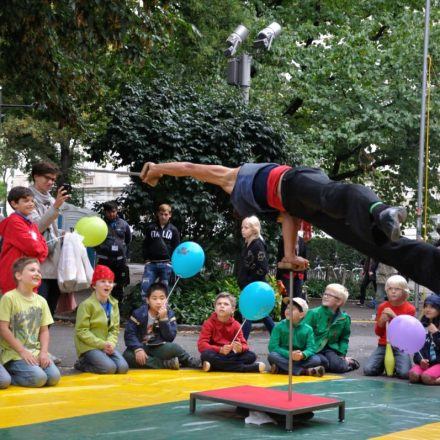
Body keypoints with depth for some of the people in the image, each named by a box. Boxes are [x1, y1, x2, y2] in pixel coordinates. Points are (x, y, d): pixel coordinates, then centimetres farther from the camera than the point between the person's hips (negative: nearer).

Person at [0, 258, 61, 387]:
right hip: (14, 353, -6)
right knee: (38, 378, -26)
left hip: (36, 352, 6)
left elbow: (44, 330, 11)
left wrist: (44, 352, -6)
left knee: (54, 377, -14)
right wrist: (22, 351, -15)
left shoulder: (41, 301, 9)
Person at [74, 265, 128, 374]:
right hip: (89, 346, -6)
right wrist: (102, 344, -18)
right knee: (109, 368, -25)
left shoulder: (113, 304, 8)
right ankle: (82, 363, 1)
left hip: (106, 346, 6)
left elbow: (115, 329, 9)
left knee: (123, 367, -14)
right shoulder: (86, 304, -11)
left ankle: (90, 361, 9)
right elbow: (82, 331, -14)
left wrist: (111, 343, -12)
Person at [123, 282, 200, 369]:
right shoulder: (138, 314, -8)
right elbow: (129, 333, -11)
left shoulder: (169, 314, -4)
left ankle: (190, 362, -6)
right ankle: (166, 364, -28)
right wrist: (138, 349, -26)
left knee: (173, 348, -33)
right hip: (142, 348, 1)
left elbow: (170, 338, -13)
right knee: (128, 356, -33)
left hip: (159, 349, -1)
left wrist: (164, 319, -23)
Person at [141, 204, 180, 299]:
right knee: (144, 288, -10)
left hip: (166, 264, -1)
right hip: (151, 263, 1)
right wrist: (146, 259, 2)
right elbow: (145, 245, 13)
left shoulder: (173, 230, 8)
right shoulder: (151, 227, 11)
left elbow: (177, 248, 8)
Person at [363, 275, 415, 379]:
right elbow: (378, 333, 9)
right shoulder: (382, 307, 5)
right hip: (383, 345, 3)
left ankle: (395, 363, 8)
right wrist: (381, 320, -13)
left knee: (404, 373, -27)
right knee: (368, 370, -18)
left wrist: (394, 316, -19)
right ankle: (385, 364, 13)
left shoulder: (410, 309, -3)